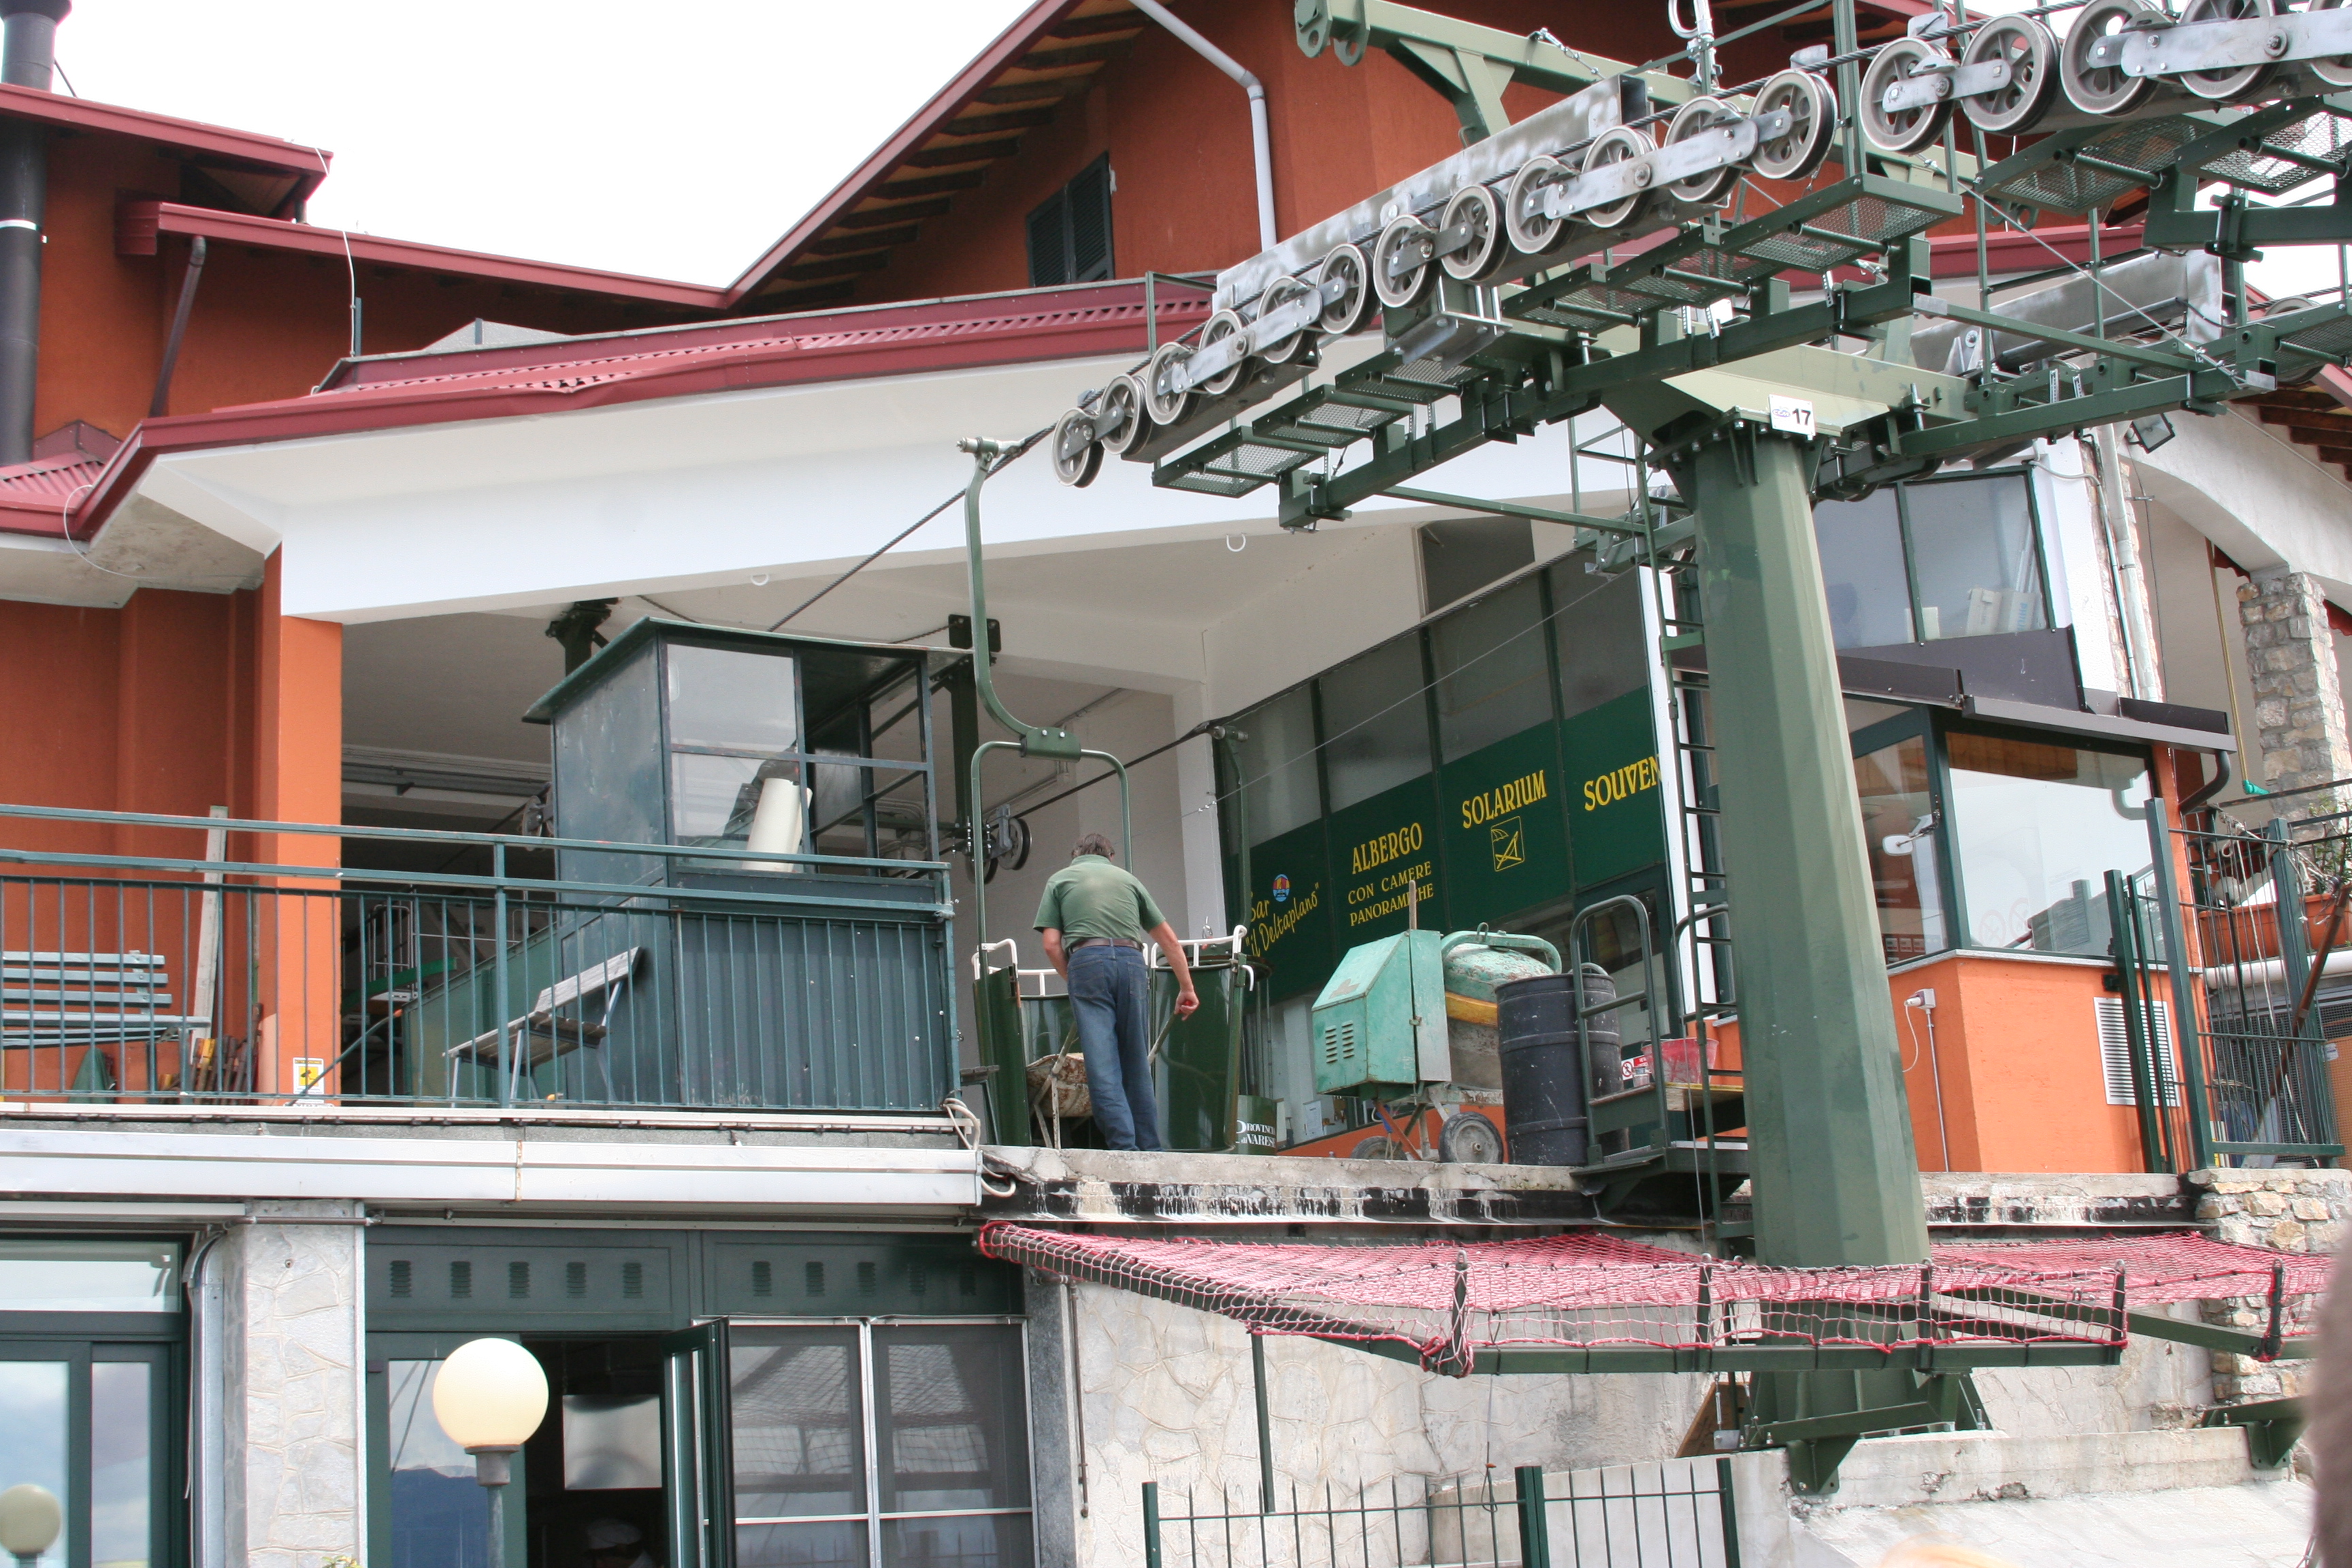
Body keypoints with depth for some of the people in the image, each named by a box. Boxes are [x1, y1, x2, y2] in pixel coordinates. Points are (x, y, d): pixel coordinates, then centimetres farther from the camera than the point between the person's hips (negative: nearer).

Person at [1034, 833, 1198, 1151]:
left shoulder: (1059, 880, 20)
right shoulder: (1126, 877, 26)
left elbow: (1052, 944, 7)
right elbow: (1168, 938, 24)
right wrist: (1186, 987, 29)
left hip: (1086, 960, -2)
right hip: (1131, 960, 2)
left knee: (1102, 1065, -6)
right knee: (1138, 1066, 8)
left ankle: (1124, 1147, -15)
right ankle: (1151, 1151, 7)